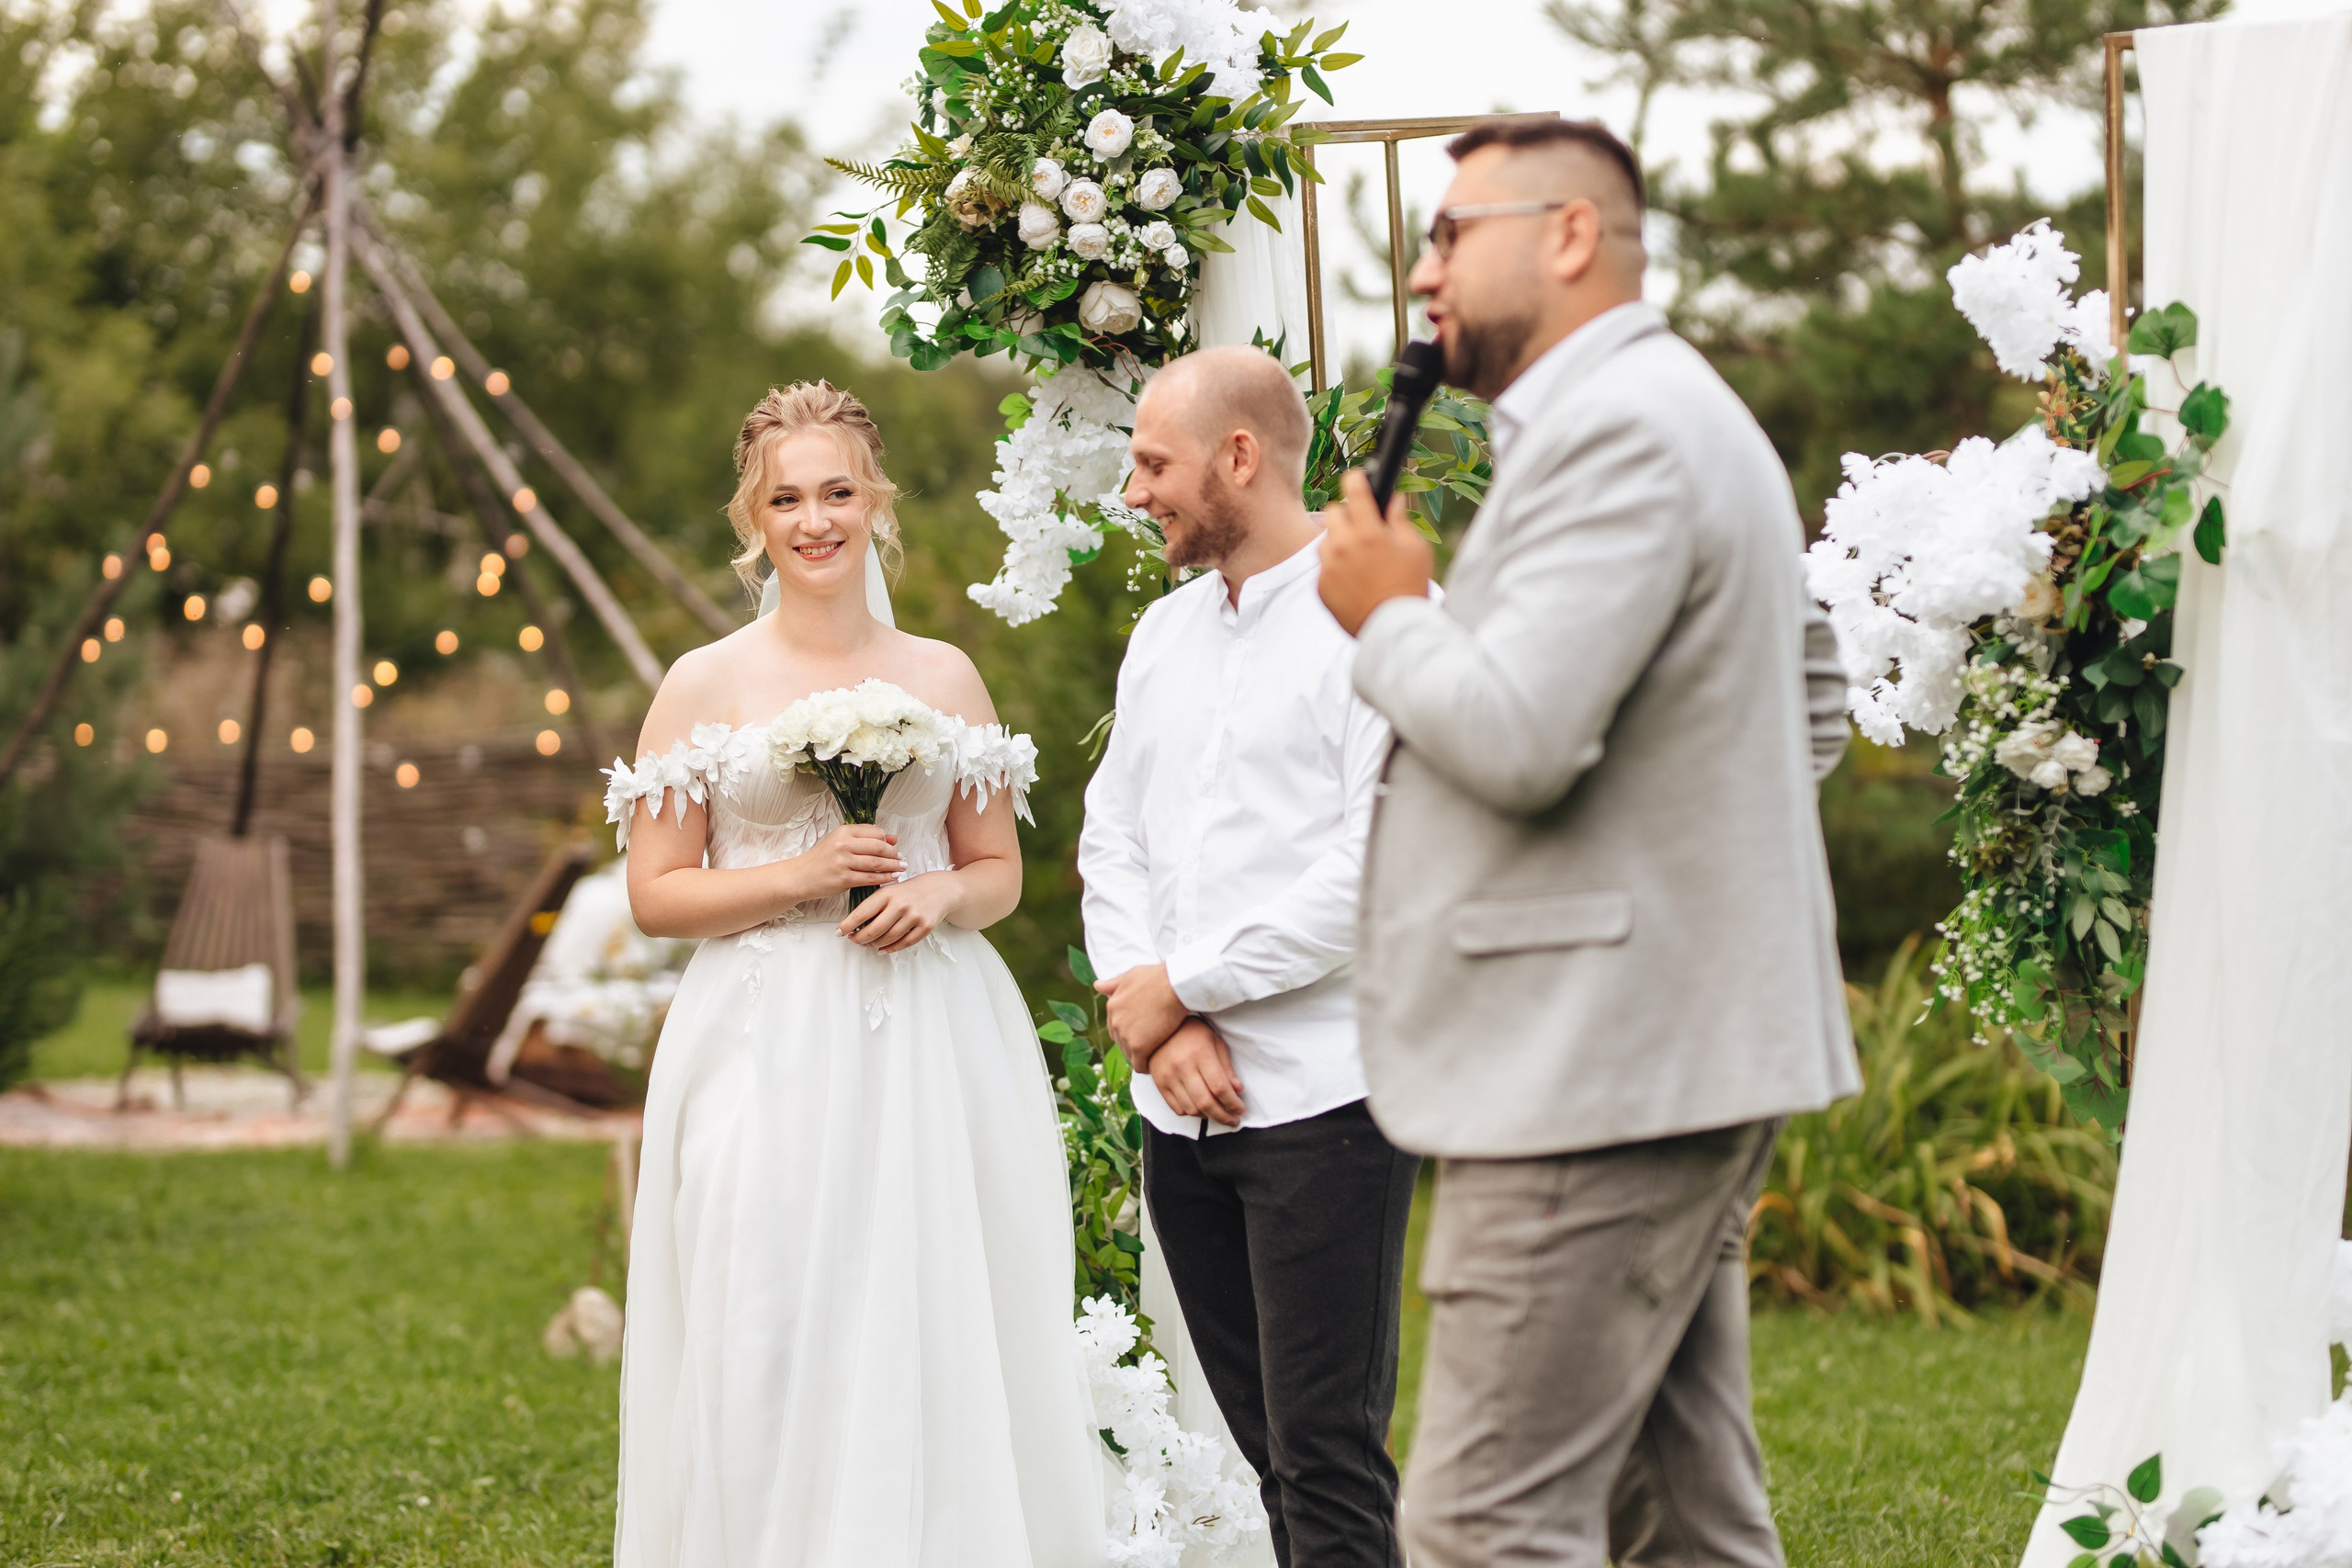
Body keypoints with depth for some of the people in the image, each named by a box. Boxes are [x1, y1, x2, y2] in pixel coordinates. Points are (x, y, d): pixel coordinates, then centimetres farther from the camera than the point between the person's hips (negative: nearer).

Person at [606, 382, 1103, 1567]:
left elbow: (1000, 872, 15)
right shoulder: (705, 686, 4)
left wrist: (940, 897, -6)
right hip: (768, 1053, -2)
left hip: (934, 1051, 2)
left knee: (937, 1330, -1)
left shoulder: (944, 677, 10)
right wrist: (801, 877, -12)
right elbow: (656, 894, 1)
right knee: (772, 1345, -6)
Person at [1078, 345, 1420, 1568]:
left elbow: (1382, 870, -16)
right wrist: (1158, 1031, -3)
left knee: (1326, 1465, -9)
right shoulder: (1164, 632, 16)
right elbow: (1111, 839, 14)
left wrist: (1178, 985, -10)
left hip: (1323, 1100, -7)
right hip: (1182, 1105, 7)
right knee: (1271, 1453, 10)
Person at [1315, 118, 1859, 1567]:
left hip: (1598, 1068, -11)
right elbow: (1817, 711, 29)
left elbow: (1517, 735, -25)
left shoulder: (1620, 430, -15)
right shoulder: (1673, 416, 20)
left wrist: (1388, 615, -8)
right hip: (1678, 1051, 11)